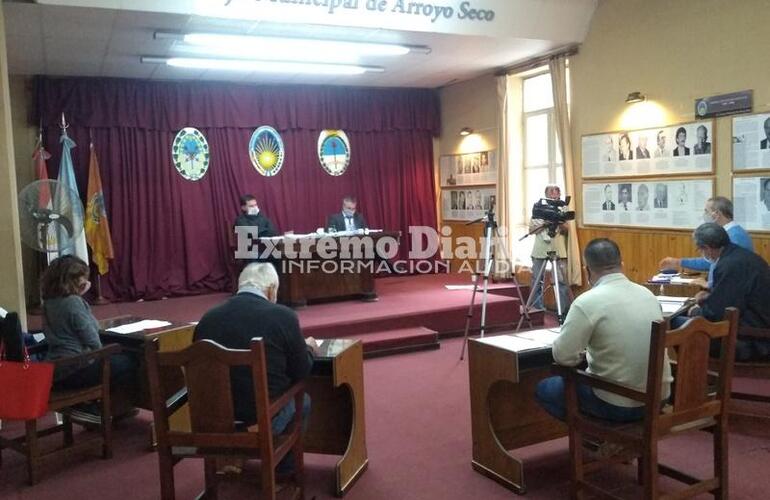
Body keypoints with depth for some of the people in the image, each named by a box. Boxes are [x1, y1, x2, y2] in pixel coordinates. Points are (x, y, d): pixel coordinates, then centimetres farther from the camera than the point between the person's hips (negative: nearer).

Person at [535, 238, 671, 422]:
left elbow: (563, 356, -13)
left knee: (544, 389, 15)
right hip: (658, 396, 7)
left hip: (620, 403, -7)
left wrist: (583, 352, 8)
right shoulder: (648, 294, 4)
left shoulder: (587, 301, -18)